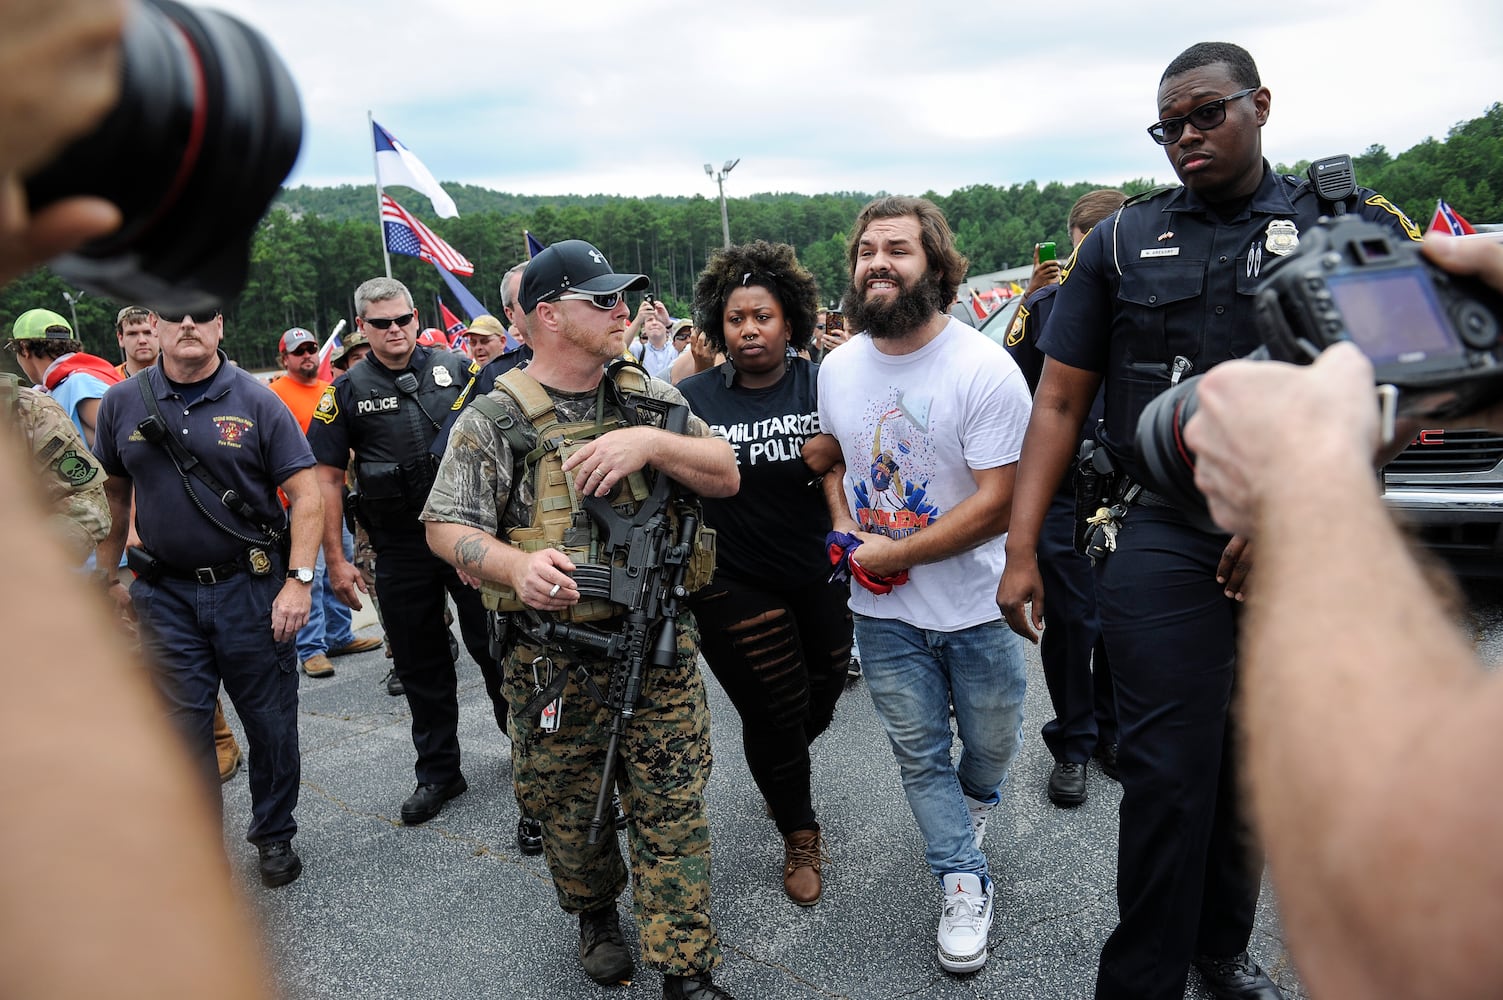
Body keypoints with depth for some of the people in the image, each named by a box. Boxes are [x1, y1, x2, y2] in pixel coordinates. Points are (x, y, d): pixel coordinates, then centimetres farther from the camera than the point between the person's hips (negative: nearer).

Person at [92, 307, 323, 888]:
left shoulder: (256, 402, -6)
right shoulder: (122, 404, 3)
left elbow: (306, 494, -8)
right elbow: (113, 495, 15)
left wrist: (299, 580, -15)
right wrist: (108, 577, 13)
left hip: (252, 587, -2)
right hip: (166, 595, 2)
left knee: (271, 722, 8)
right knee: (182, 728, 7)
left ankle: (275, 835, 28)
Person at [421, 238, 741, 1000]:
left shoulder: (651, 397, 5)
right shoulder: (493, 420, -5)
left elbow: (725, 475, 1)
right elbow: (446, 526, -5)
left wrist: (652, 444, -16)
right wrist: (516, 565, -24)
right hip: (554, 658, -1)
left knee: (672, 807, 6)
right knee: (566, 805, 16)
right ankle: (596, 913, 45)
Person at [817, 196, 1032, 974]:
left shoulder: (985, 370, -19)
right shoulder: (837, 367, -1)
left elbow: (998, 502, -22)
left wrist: (893, 552, -19)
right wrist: (844, 525, -4)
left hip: (976, 609, -3)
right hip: (883, 614, 3)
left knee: (991, 745, 18)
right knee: (920, 756, 11)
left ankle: (970, 806, 52)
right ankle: (963, 885, 31)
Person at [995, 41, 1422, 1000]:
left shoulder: (1353, 224, 6)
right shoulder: (1121, 243, 8)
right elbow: (1058, 405, 5)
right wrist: (1022, 550, -2)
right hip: (1162, 537, -1)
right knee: (1170, 774, -4)